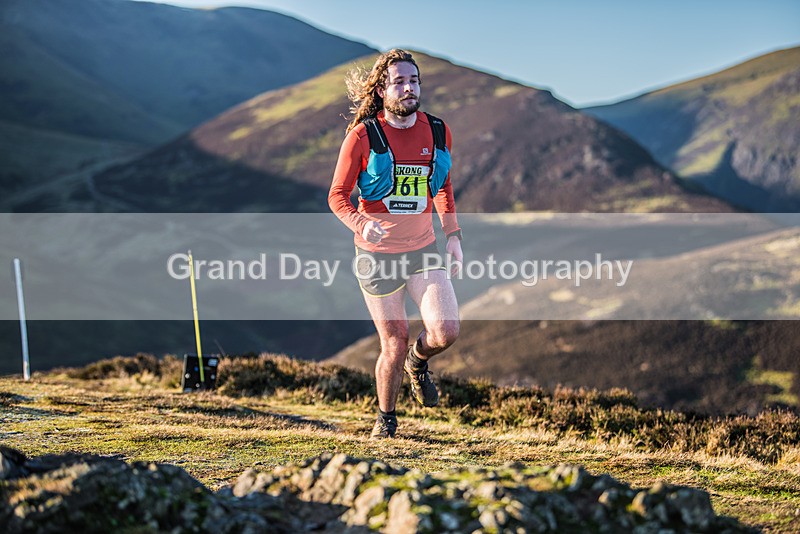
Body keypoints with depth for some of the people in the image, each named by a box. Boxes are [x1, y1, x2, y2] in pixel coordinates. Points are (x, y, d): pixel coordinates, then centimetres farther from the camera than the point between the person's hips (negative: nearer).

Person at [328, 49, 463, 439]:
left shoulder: (437, 132, 2)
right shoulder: (362, 136, -10)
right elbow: (337, 196, -7)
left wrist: (453, 235, 9)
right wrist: (360, 223, -26)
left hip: (424, 249, 3)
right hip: (378, 253, -3)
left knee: (445, 330, -15)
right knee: (394, 345, 0)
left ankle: (418, 362, 22)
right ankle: (386, 419, 26)